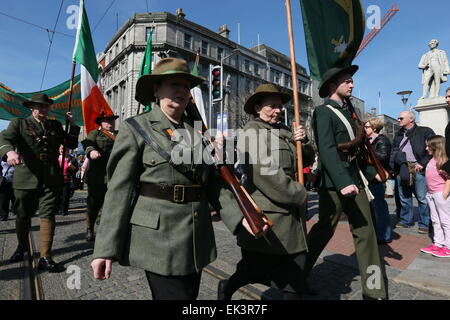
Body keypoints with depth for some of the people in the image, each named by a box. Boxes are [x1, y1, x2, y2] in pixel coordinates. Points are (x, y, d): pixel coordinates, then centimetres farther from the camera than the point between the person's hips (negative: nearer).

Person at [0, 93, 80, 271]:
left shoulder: (56, 125, 15)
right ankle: (22, 247, 39)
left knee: (48, 216, -3)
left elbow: (71, 144, 15)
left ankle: (45, 257, 1)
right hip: (26, 178, -1)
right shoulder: (19, 123, 7)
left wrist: (72, 125, 3)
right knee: (22, 216, 13)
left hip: (51, 179, 1)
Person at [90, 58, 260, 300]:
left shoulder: (197, 130, 10)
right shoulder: (135, 129, -4)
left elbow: (212, 182, 11)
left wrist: (239, 216, 2)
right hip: (158, 238, -5)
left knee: (190, 295, 19)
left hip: (197, 239, 6)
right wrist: (105, 249, -11)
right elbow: (119, 189, -8)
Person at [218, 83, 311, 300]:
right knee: (259, 265, 6)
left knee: (294, 262, 13)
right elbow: (264, 172, -21)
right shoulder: (252, 131, -10)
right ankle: (227, 287, 34)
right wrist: (299, 195, -13)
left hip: (288, 211, 8)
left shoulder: (283, 130, 14)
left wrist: (297, 141, -2)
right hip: (265, 213, -8)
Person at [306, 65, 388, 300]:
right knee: (323, 231, 2)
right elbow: (327, 150, -20)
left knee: (365, 232, 8)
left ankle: (374, 290, 21)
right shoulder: (324, 112, -8)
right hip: (334, 183, -8)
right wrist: (343, 182, -27)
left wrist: (371, 172, 24)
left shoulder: (346, 111, 18)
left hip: (354, 180, 8)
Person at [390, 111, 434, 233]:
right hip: (402, 169, 5)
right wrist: (393, 166, 7)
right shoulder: (398, 135, 20)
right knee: (404, 197, 11)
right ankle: (406, 220, 23)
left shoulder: (425, 131, 3)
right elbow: (393, 151, 19)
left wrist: (422, 164, -12)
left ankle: (425, 224, 10)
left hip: (418, 169, -5)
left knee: (422, 198, -1)